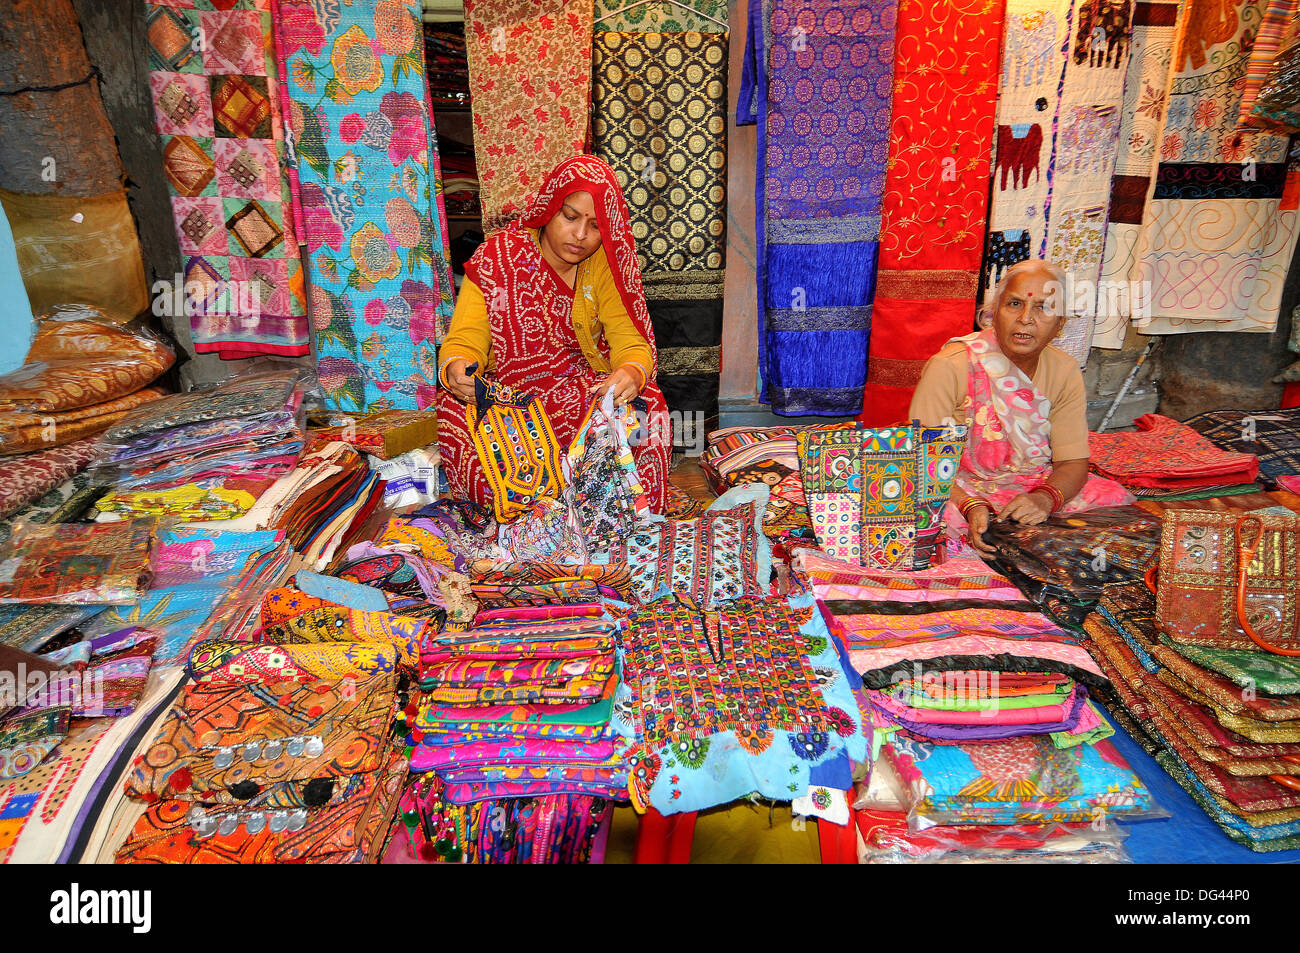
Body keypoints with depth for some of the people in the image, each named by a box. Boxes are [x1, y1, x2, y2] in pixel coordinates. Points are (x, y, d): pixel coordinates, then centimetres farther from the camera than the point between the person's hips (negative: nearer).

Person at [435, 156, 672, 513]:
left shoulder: (607, 262, -2)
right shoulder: (497, 257, -8)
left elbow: (630, 342, -9)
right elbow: (466, 339, -14)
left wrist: (631, 373, -35)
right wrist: (456, 368, -39)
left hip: (588, 387, 1)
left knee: (648, 404, -29)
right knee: (455, 412, -32)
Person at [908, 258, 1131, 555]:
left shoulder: (1065, 372, 0)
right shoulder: (950, 367, -16)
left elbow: (1073, 463, -1)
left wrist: (1044, 498, -24)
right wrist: (971, 506, -34)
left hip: (1037, 489, 5)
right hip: (956, 493, -4)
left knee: (1115, 498, -13)